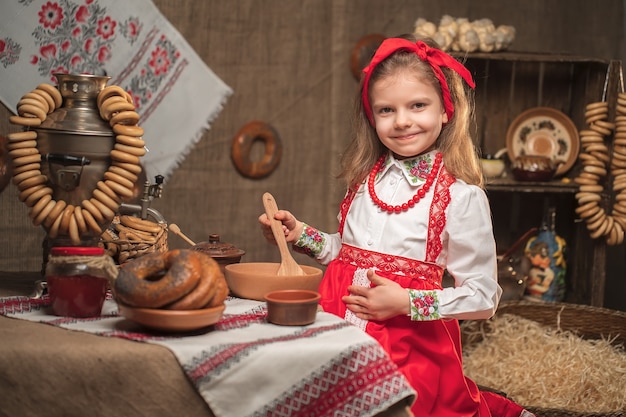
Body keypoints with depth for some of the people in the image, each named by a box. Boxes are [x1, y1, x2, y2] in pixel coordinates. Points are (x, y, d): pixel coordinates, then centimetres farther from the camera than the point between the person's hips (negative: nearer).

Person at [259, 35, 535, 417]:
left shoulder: (461, 196, -12)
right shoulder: (366, 180, 5)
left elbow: (484, 298, -11)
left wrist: (407, 302, -19)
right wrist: (300, 234, 6)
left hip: (412, 348, -6)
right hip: (342, 332, 6)